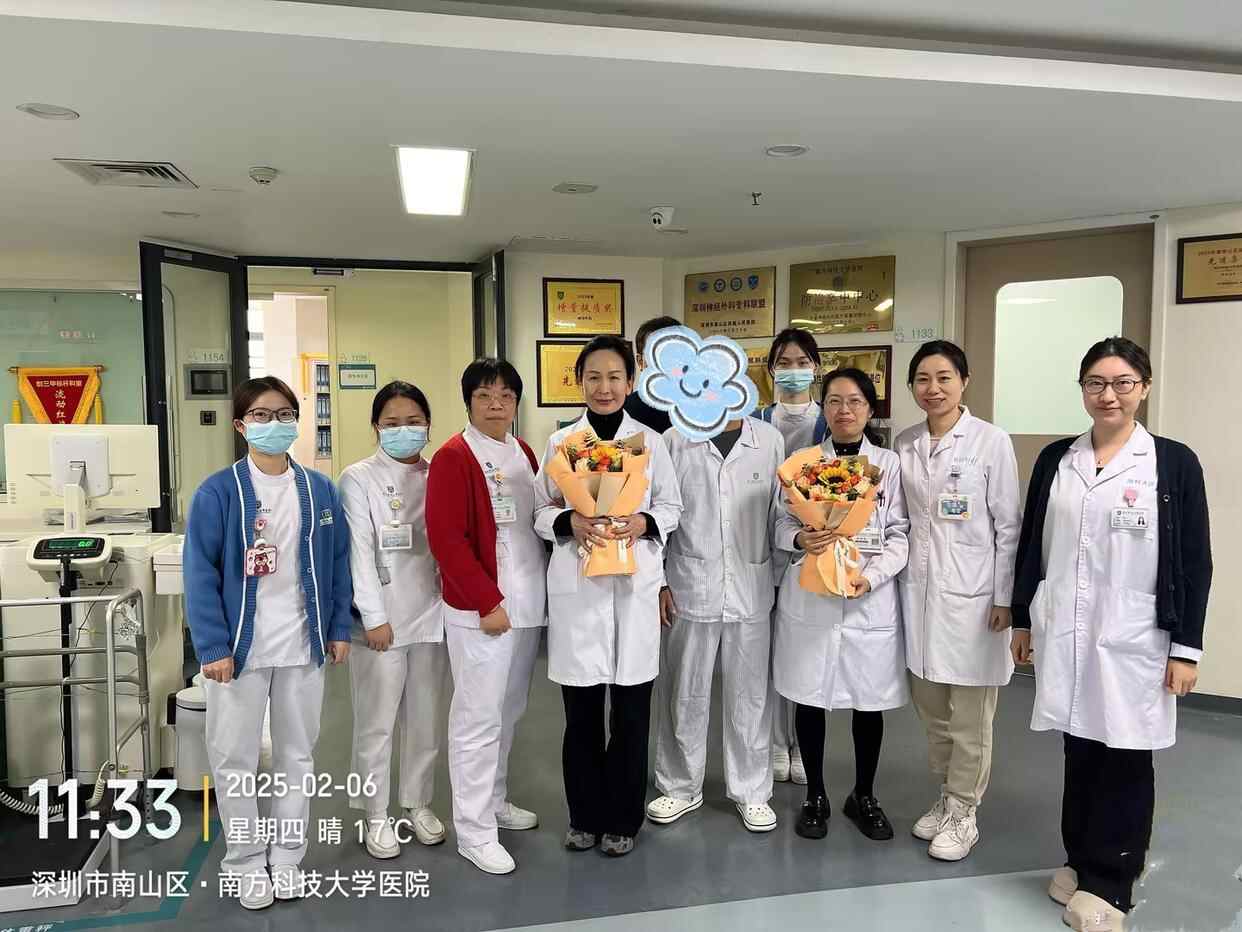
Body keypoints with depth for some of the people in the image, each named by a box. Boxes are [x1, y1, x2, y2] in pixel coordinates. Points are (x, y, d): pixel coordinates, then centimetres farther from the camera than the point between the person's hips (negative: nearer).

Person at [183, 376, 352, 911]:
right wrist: (212, 647, -15)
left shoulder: (318, 489, 3)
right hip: (239, 647, -2)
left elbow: (337, 562, 7)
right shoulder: (217, 492, -8)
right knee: (234, 760, 9)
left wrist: (339, 629, 3)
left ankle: (287, 857, 30)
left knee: (297, 755, 14)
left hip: (304, 646, 3)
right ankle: (246, 863, 28)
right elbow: (201, 575, -10)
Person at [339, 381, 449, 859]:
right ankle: (376, 816, 20)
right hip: (382, 617, -3)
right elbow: (360, 551, -9)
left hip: (431, 614, 4)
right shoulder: (358, 478, -3)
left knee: (426, 718, 13)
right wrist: (374, 617, -13)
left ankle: (418, 804, 29)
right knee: (377, 722, 4)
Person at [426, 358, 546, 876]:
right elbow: (446, 538, -16)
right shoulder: (453, 457, -10)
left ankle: (494, 800, 35)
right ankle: (474, 830, 13)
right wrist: (487, 601, -18)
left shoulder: (523, 453, 11)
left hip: (528, 602, 7)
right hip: (480, 608, -7)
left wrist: (546, 587, 10)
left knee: (508, 711, 18)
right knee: (478, 717, 1)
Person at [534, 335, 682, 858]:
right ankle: (585, 816, 26)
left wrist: (644, 522, -12)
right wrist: (569, 522, -15)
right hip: (575, 586, 0)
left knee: (631, 710, 6)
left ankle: (622, 819, 24)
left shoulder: (650, 441, 5)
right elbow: (541, 511, 5)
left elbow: (673, 507, 8)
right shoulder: (560, 442, 5)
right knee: (581, 709, 7)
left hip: (634, 587, 0)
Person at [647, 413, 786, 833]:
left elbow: (780, 513, 7)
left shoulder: (770, 441, 2)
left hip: (752, 590, 1)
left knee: (749, 694, 12)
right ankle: (681, 786, 30)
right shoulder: (675, 441, -1)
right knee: (683, 694, 11)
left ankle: (751, 791, 29)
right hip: (689, 589, 0)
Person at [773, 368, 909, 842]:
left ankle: (864, 796, 31)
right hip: (809, 597, 0)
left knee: (869, 701, 10)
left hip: (871, 598, 0)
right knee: (809, 697, 8)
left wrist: (871, 576, -16)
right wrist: (800, 538, -18)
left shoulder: (890, 463, 2)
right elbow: (782, 522, 3)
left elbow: (900, 535, -1)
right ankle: (815, 796, 27)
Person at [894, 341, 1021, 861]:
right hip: (918, 590, 4)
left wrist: (1004, 598, -8)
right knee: (931, 708, 14)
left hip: (971, 593, -4)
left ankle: (962, 814, 21)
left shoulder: (991, 442, -6)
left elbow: (1008, 525, -5)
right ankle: (947, 797, 32)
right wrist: (897, 581, 8)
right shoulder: (904, 445, 6)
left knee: (970, 715, 5)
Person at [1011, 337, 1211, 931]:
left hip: (1132, 641, -2)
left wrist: (1186, 648, -6)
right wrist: (1022, 620, 9)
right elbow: (1031, 544, 9)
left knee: (1125, 761, 7)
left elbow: (1194, 562, -3)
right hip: (1063, 636, 3)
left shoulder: (1174, 463, -3)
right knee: (1079, 752, 13)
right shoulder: (1055, 459, 6)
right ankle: (1080, 861, 31)